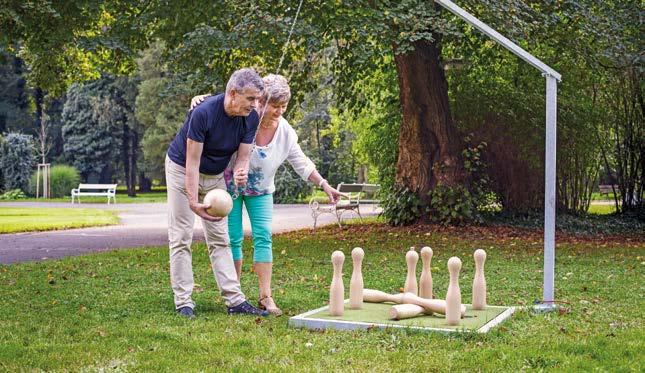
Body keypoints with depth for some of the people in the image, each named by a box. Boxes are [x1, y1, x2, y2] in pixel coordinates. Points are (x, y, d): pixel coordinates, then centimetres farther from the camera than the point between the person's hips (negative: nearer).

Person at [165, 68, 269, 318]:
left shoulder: (250, 118, -15)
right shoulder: (203, 113, -32)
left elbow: (243, 156, -11)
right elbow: (192, 161, -30)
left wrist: (241, 173, -35)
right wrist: (194, 203, -37)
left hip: (215, 175, 5)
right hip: (182, 170, -5)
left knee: (220, 238, 4)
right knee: (181, 238, -5)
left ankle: (234, 300, 2)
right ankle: (183, 302, -1)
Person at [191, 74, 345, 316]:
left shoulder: (286, 132, -12)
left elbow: (302, 164, -3)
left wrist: (325, 185, -9)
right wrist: (200, 99, -33)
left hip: (261, 189, 3)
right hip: (230, 183, -3)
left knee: (263, 237, -7)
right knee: (234, 238, -4)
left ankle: (265, 296, -6)